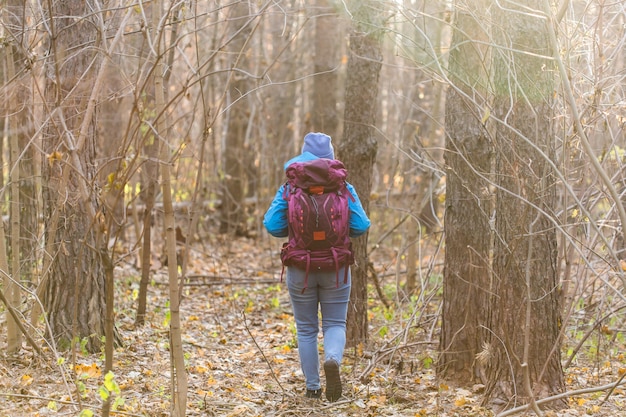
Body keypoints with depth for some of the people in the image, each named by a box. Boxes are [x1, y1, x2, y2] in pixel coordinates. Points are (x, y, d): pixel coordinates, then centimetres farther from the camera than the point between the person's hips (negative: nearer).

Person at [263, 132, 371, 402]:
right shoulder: (344, 189, -5)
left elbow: (272, 226, -10)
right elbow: (361, 227, -7)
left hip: (301, 267, 0)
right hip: (336, 267, 0)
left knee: (306, 328, 14)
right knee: (334, 324, 12)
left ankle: (312, 388, 17)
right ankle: (333, 359, -20)